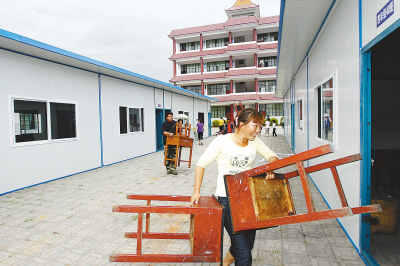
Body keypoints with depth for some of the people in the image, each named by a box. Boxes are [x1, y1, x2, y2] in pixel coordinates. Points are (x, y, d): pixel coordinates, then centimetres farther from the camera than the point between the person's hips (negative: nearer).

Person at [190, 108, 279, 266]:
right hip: (227, 200, -6)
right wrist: (196, 191, -10)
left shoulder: (254, 142, 2)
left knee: (248, 245, 19)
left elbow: (272, 156, 10)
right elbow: (201, 164, -6)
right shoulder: (222, 141, -12)